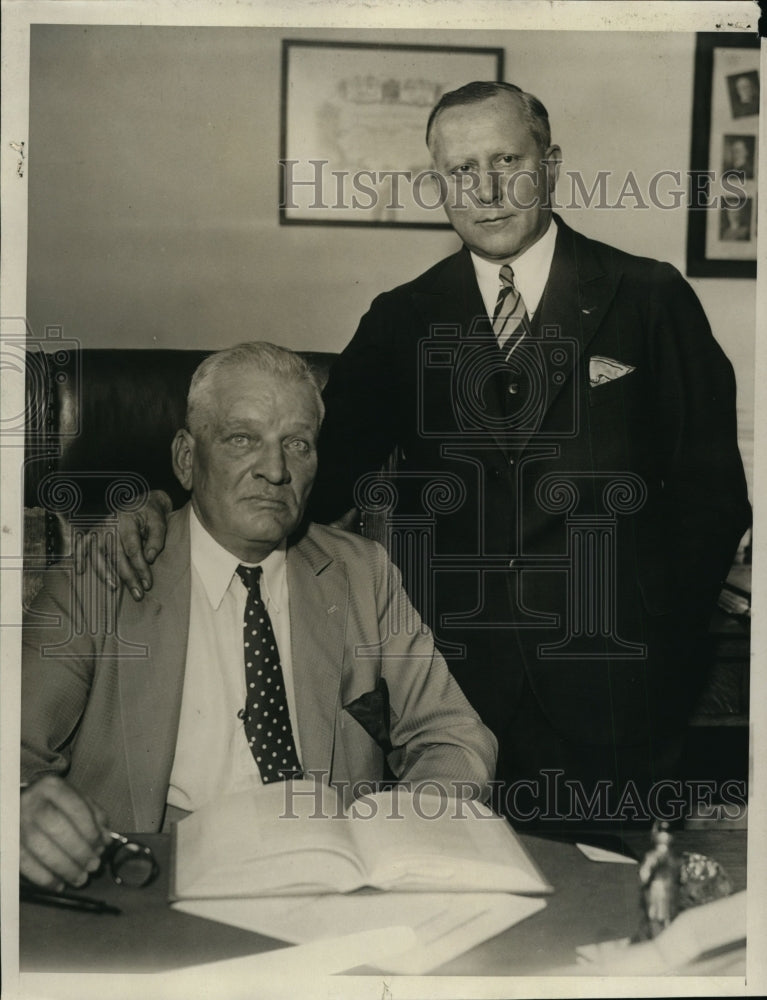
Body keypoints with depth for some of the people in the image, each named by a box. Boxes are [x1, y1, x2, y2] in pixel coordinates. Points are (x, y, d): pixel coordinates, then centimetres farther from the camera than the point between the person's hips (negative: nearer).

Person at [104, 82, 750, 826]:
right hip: (451, 682, 1)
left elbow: (711, 487, 4)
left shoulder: (653, 299, 1)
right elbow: (324, 466, 2)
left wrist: (664, 643, -3)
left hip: (612, 692, -1)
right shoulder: (400, 321, 7)